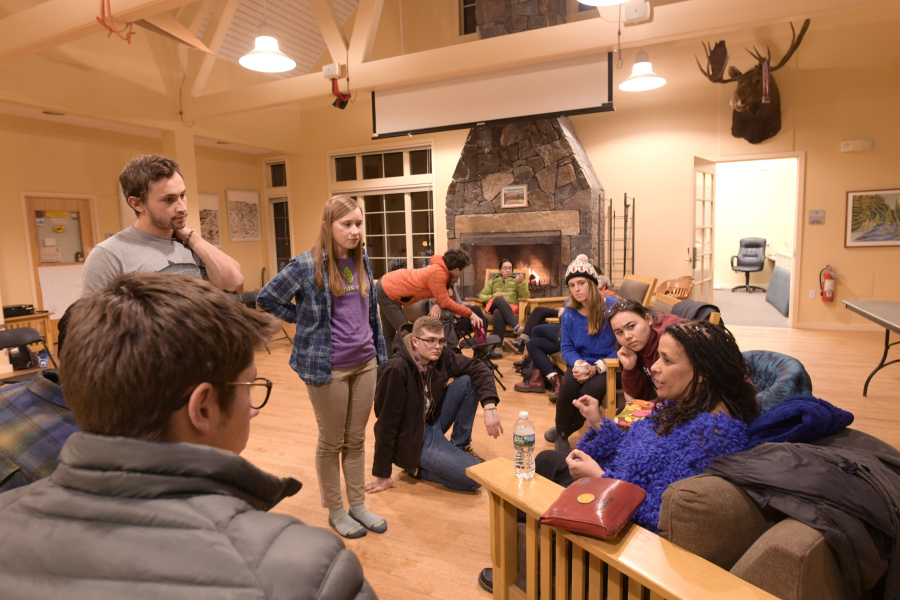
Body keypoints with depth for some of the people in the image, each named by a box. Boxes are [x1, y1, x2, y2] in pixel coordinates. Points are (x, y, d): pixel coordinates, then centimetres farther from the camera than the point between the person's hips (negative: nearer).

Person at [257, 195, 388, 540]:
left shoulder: (362, 261, 5)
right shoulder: (306, 265, -12)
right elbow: (266, 299, -3)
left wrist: (378, 351, 14)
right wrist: (306, 319, -4)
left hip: (364, 363, 5)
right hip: (328, 368, -5)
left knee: (356, 439, 16)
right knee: (332, 442, 10)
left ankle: (358, 505, 32)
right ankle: (335, 511, 29)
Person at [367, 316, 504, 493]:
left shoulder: (441, 356, -9)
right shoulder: (395, 370, -27)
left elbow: (478, 368, -2)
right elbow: (386, 423, -22)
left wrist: (490, 406, -18)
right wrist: (382, 475, -15)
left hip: (433, 423, 7)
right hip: (413, 440, -7)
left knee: (468, 381, -8)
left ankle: (459, 447, 7)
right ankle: (417, 468, 4)